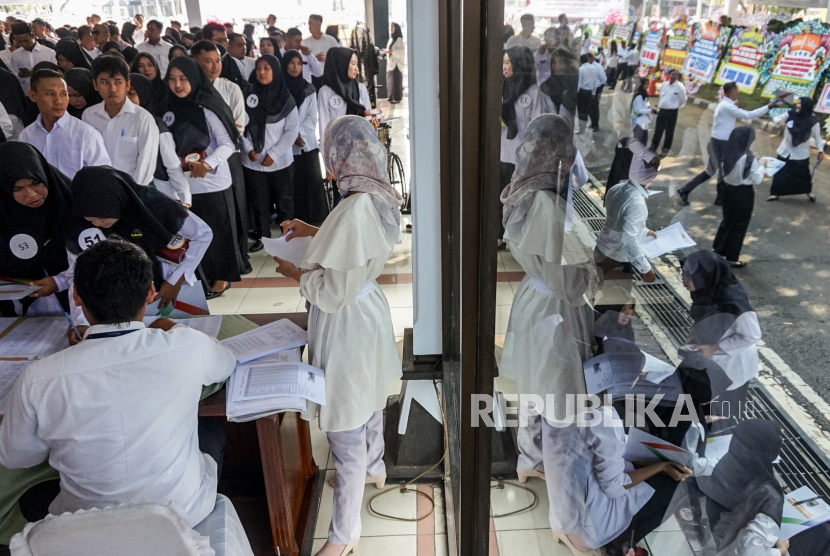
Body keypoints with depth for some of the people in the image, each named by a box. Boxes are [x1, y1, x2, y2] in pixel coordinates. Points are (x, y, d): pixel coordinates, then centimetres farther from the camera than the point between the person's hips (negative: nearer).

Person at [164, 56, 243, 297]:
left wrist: (207, 164, -27)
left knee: (218, 231, 6)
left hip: (213, 182, -4)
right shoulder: (169, 110, 5)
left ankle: (222, 277, 22)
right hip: (183, 183, 5)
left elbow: (228, 144, -13)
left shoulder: (207, 108, -9)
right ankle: (202, 276, 25)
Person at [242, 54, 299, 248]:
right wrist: (248, 149, -11)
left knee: (284, 200, 8)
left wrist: (273, 154, -10)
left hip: (281, 161, -1)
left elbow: (292, 130, -5)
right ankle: (262, 237, 21)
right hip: (253, 162, 1)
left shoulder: (286, 98, -2)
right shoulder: (248, 96, 0)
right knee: (259, 202, 9)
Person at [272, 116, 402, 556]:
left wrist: (295, 273, -10)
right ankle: (374, 467, 57)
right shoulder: (377, 197, -3)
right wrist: (314, 232, 16)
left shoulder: (354, 210, -31)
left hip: (347, 325, -10)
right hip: (368, 309, 10)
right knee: (368, 400, 30)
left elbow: (333, 293, -27)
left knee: (346, 430, 5)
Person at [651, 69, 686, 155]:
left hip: (672, 112, -4)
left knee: (669, 132, 3)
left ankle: (665, 150, 13)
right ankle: (653, 148, 16)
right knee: (658, 130, 9)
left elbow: (682, 101, 0)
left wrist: (674, 107, 8)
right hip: (662, 110, 4)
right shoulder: (664, 84, 6)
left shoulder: (680, 86, -8)